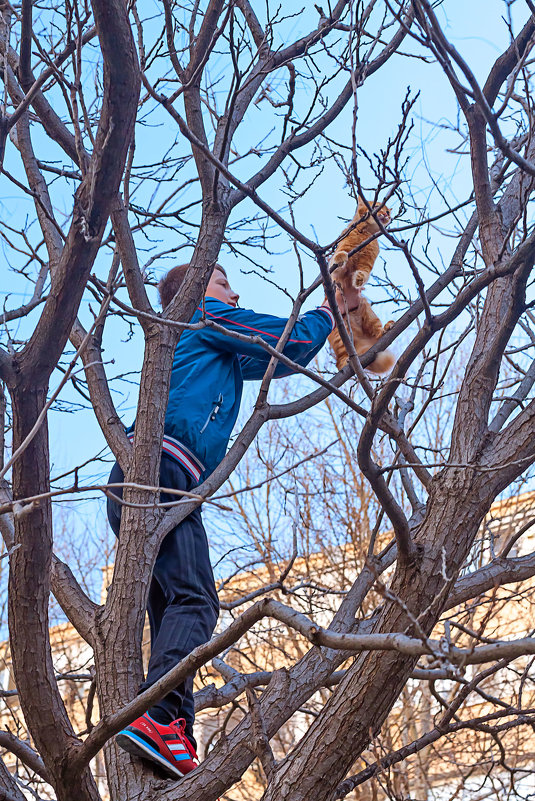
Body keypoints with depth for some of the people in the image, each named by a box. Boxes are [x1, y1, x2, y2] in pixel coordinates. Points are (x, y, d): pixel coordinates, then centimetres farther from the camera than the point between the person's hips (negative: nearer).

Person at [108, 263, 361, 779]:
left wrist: (335, 315, 53)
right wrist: (330, 309, 30)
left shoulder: (222, 358, 39)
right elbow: (292, 340, 12)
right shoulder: (204, 316, 13)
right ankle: (154, 718, -38)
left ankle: (174, 738, -12)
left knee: (171, 609, -2)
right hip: (160, 469, -9)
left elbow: (280, 360, 49)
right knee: (194, 601, -22)